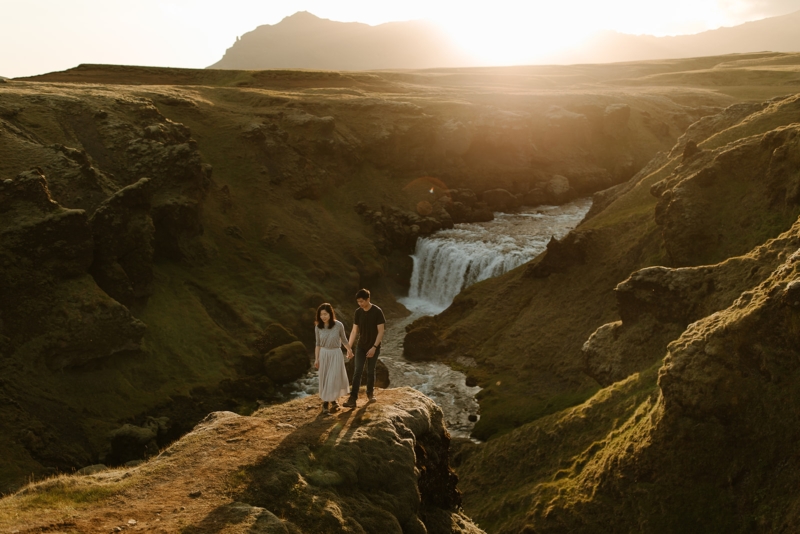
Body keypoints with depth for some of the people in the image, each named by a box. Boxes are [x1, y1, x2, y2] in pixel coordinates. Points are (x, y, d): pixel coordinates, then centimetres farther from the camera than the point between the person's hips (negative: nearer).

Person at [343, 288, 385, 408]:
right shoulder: (358, 312, -2)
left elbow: (381, 332, -14)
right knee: (357, 372, -6)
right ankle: (353, 399, -11)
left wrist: (374, 347, -19)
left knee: (370, 372, 8)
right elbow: (354, 331, 3)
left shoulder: (377, 312, -14)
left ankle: (370, 393, 30)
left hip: (373, 347, -3)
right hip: (361, 346, 3)